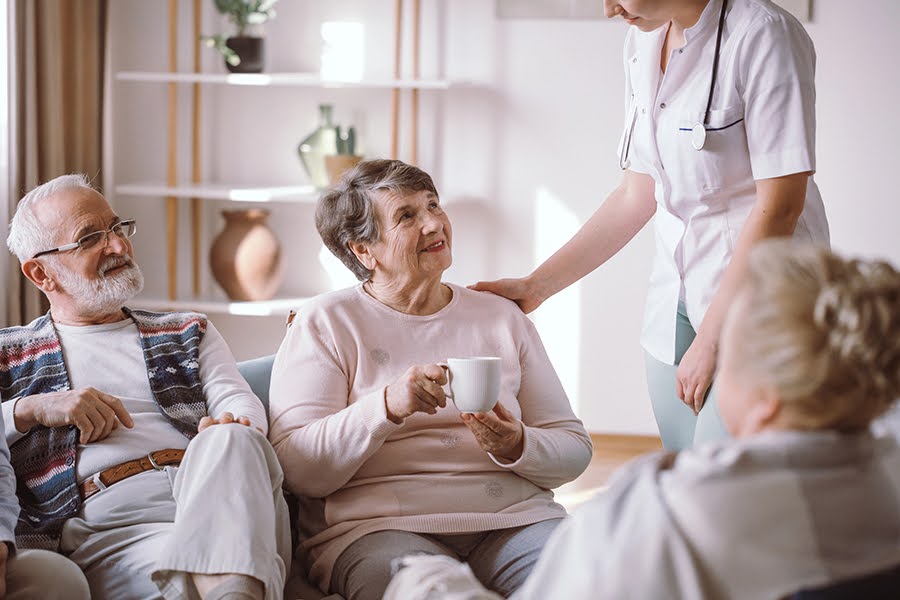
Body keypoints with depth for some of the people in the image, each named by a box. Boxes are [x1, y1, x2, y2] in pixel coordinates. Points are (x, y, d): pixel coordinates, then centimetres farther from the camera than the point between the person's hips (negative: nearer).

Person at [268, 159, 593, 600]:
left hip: (512, 518, 4)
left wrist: (517, 447, -7)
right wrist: (387, 407, -19)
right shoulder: (326, 323, 7)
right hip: (379, 526, -4)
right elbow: (297, 470, -5)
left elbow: (575, 450, 16)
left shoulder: (501, 317, 19)